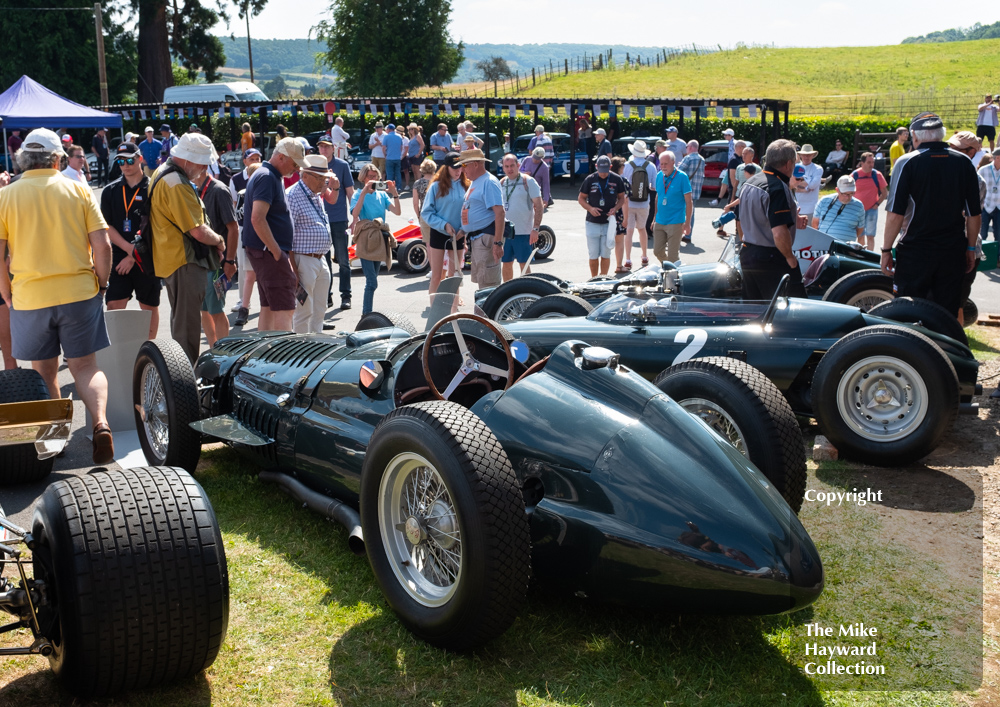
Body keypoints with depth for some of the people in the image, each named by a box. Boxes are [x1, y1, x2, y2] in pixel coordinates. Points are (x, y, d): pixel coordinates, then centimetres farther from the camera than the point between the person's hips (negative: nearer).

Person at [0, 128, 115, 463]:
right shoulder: (78, 190, 0)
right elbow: (102, 246, -5)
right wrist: (101, 284, 7)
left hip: (29, 297, 0)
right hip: (79, 293, 0)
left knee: (44, 373, 14)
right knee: (85, 366, 8)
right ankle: (100, 423, -14)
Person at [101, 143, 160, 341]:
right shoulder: (111, 191, 9)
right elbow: (107, 226, 4)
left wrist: (134, 256, -10)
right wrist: (129, 248, -11)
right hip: (119, 257, 2)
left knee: (149, 306, 7)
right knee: (114, 306, -6)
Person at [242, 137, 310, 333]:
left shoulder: (270, 176, 18)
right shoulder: (266, 177, -15)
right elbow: (257, 219, -25)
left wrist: (280, 251, 17)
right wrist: (277, 252, -21)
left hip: (267, 252, 10)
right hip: (269, 252, -10)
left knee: (268, 308, 13)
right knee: (284, 310, -12)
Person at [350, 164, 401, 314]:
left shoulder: (382, 194, 11)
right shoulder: (358, 194, -2)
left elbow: (397, 211, -2)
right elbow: (355, 213, -21)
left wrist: (394, 193, -13)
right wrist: (364, 192, -23)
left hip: (380, 239, 5)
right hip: (366, 240, -5)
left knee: (372, 280, 13)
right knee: (372, 282, -13)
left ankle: (366, 311, 23)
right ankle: (366, 314, -8)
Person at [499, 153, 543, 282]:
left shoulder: (528, 181, -4)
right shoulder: (501, 183, 11)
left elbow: (539, 206, -8)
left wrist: (535, 229, -16)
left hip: (523, 232, -5)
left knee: (524, 264, -2)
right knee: (506, 263, 11)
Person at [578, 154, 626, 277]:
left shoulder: (617, 180, 1)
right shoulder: (590, 179, 0)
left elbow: (622, 198, 12)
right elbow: (581, 198, 7)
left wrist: (615, 208, -9)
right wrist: (590, 208, -12)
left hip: (609, 223, 0)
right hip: (592, 223, 0)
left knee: (606, 254, 3)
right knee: (593, 255, 3)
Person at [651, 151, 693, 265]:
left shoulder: (682, 177, -9)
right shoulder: (659, 176, 8)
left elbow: (689, 202, -8)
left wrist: (687, 223, -13)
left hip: (675, 222, -6)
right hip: (660, 221, 6)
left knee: (672, 255, -3)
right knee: (658, 251, 8)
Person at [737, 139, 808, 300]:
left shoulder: (750, 182, 9)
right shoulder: (778, 188, -19)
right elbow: (779, 233, -27)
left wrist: (792, 221, 18)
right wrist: (790, 257, -10)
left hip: (747, 254, 9)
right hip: (771, 259, -9)